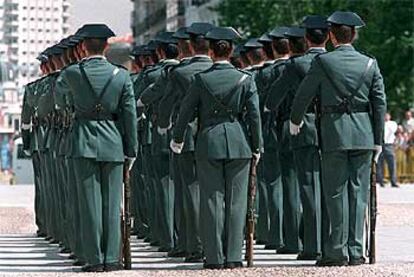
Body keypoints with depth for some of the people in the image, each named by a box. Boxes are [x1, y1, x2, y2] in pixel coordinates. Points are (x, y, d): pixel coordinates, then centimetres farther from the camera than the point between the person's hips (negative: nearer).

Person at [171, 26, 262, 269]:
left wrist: (178, 139, 18)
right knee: (236, 201, 4)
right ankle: (234, 256, 3)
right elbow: (254, 115, -3)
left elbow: (186, 110, 4)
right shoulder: (245, 79, -2)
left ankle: (215, 257, 1)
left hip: (209, 143, 0)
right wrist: (257, 147, 6)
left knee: (213, 201, 3)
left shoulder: (201, 79, -3)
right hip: (238, 145, 1)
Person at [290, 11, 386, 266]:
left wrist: (295, 121, 23)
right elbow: (380, 103, 4)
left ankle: (337, 251, -1)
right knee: (358, 192, 5)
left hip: (335, 133, -3)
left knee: (336, 192, 1)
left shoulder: (322, 62, -4)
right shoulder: (370, 64, 4)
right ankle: (356, 250, 6)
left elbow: (304, 94, 4)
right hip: (364, 134, 3)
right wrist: (378, 140, 11)